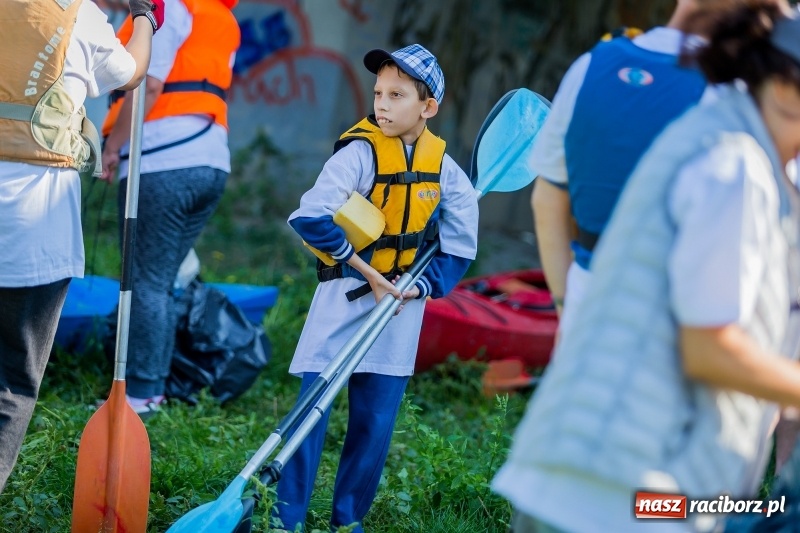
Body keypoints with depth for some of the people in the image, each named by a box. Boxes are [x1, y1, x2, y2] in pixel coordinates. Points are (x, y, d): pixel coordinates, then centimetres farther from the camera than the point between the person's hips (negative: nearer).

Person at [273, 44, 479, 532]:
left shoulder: (445, 171, -1)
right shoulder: (359, 153, -13)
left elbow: (459, 249, 5)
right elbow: (311, 219, -22)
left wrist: (419, 286, -10)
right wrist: (367, 272, -17)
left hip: (403, 302, 4)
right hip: (346, 295, -4)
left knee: (376, 419, 7)